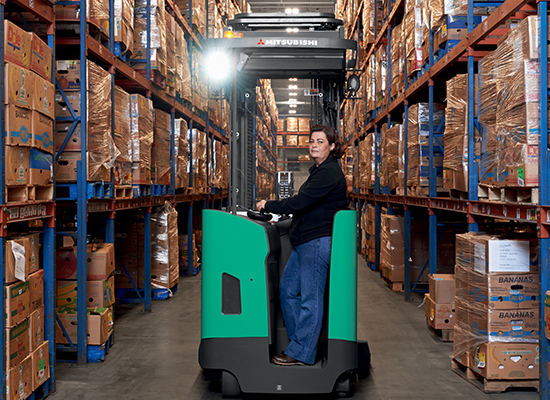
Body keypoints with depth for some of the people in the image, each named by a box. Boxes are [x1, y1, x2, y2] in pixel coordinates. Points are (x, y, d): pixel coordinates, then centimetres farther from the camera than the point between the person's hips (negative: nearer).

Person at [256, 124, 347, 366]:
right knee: (287, 289, 14)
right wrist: (275, 209, 13)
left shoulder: (329, 172, -14)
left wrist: (268, 206, -9)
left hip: (318, 242, -11)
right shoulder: (320, 170, 20)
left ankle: (302, 353, 4)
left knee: (310, 298, -4)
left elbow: (300, 202, -20)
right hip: (305, 242, 11)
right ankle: (299, 341, 24)